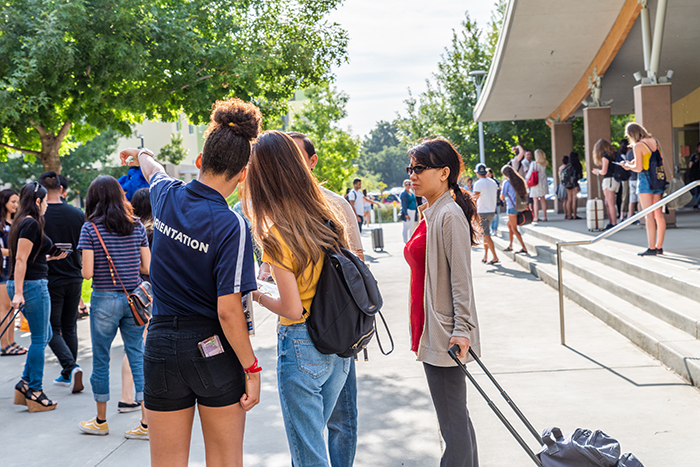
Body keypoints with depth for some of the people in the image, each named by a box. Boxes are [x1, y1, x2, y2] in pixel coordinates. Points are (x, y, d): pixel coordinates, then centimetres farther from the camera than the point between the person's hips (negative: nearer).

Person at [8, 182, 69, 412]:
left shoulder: (23, 222, 15)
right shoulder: (31, 224, -15)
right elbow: (20, 259, -21)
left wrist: (52, 257, 21)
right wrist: (18, 292, -23)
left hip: (24, 284, 10)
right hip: (32, 285, -10)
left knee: (44, 335, 18)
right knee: (39, 339, -1)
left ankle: (25, 384, 19)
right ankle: (34, 393, 6)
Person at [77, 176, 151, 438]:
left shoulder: (90, 228, -8)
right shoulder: (137, 226, 2)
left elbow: (87, 273, -12)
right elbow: (147, 267, 2)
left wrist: (84, 270, 10)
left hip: (105, 300, -3)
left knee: (101, 359, 11)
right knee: (138, 356, 6)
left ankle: (101, 421, 25)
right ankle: (147, 422, 3)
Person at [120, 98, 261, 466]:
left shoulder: (166, 196, -3)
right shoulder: (230, 226, -18)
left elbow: (153, 172, 24)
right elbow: (228, 311, -19)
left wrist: (142, 157, 47)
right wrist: (251, 369, -10)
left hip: (162, 344, 4)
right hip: (215, 351, -4)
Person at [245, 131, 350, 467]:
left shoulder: (277, 237, -19)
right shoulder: (327, 218, 1)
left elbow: (292, 309, -18)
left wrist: (257, 296, -2)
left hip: (301, 345, -7)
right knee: (313, 435, 24)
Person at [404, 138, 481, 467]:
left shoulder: (450, 215, -14)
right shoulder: (430, 214, 14)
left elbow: (461, 277, -18)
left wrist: (461, 329, -21)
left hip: (445, 335, -10)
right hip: (430, 331, 10)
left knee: (452, 421, -3)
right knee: (455, 416, 18)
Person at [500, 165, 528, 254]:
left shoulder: (506, 182, -11)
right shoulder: (520, 180, 9)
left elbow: (502, 197, -10)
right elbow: (525, 193, 16)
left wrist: (502, 191, 9)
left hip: (512, 207, -8)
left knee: (514, 229, 1)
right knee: (509, 224, 23)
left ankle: (524, 248, -2)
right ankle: (510, 245, 28)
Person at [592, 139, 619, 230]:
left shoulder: (605, 156, -10)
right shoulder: (613, 155, 14)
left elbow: (604, 171, -13)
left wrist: (597, 171, 7)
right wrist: (598, 171, 26)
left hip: (609, 180, -9)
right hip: (615, 180, 9)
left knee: (611, 204, -7)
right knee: (607, 204, 13)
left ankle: (614, 224, -8)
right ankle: (610, 223, 13)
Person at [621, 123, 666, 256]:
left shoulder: (638, 146, -11)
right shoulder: (654, 142, 9)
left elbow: (639, 168, -15)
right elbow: (661, 160, 15)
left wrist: (629, 166, 6)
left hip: (646, 180, -7)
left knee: (649, 215, -7)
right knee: (659, 214, 8)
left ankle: (651, 248, -8)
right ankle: (659, 247, 13)